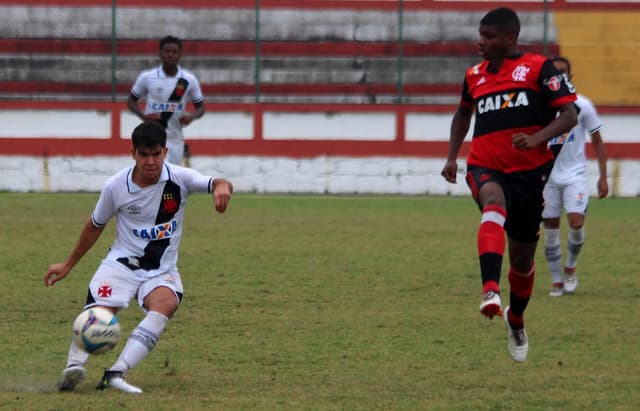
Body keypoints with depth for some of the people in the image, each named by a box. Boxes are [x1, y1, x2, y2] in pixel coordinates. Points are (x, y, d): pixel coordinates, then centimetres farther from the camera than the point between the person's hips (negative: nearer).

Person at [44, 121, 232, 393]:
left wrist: (222, 187, -49)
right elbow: (95, 226, 11)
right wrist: (68, 265, 18)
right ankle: (74, 367, -36)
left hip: (162, 269, -1)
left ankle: (116, 374, -39)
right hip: (122, 261, 1)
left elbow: (216, 184, -22)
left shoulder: (179, 178, -8)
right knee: (100, 309, -28)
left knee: (165, 304, -32)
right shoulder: (116, 187, -5)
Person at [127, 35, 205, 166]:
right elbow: (131, 101, 7)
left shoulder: (189, 80, -1)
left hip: (175, 139, 2)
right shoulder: (147, 77, -5)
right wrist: (143, 116, -12)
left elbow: (200, 107, 9)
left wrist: (191, 116, -13)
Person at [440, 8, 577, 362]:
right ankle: (490, 291, -55)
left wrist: (537, 139, -24)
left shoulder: (537, 68, -1)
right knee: (494, 202, -37)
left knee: (522, 258, 10)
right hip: (486, 167, 1)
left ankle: (516, 321, 40)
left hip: (528, 170, -1)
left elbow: (569, 115, -7)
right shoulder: (474, 75, 13)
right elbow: (463, 113, 34)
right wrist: (452, 156, 23)